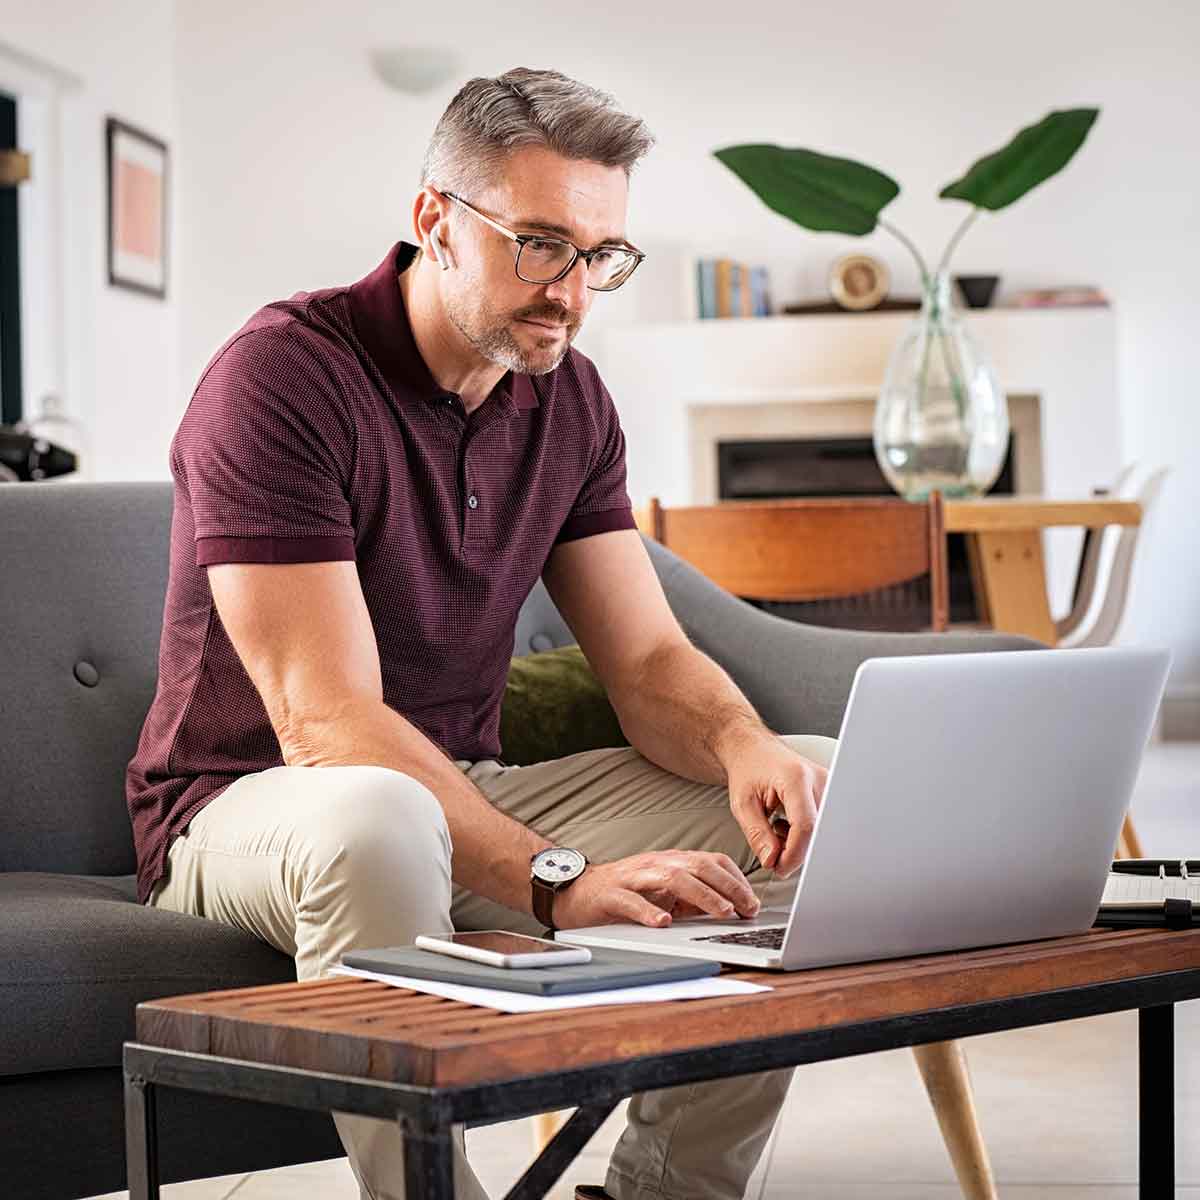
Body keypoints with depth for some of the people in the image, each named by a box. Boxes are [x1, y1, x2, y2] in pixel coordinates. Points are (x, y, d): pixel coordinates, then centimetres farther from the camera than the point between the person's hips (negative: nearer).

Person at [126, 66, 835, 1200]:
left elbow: (649, 661, 2)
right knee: (372, 822, -42)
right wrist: (561, 884, -37)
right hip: (250, 804, -7)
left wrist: (743, 746, -23)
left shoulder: (569, 401, 4)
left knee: (820, 788, -8)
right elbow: (326, 721, -27)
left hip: (470, 802, 7)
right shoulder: (282, 375, -19)